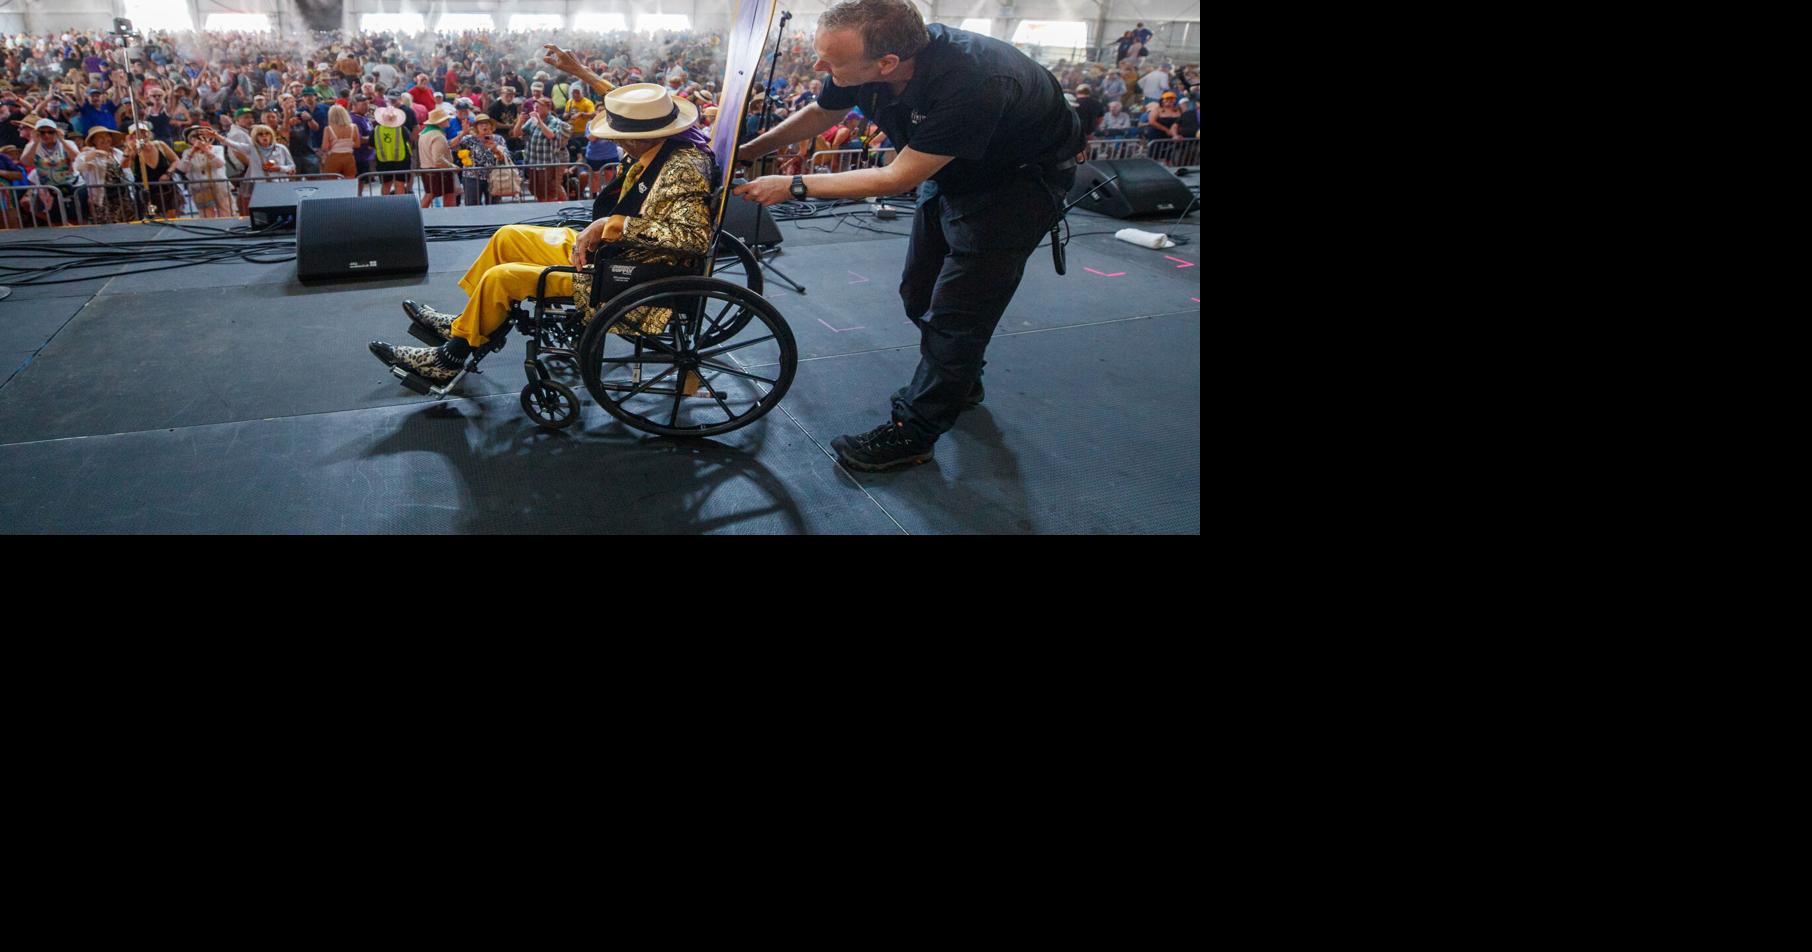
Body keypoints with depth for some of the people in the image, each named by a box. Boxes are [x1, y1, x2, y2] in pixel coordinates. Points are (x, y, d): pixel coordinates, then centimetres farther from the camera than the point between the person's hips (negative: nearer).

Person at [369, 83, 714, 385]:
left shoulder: (682, 170, -26)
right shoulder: (663, 151, 2)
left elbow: (697, 237, -37)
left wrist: (619, 223, -31)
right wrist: (597, 229, -6)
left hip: (626, 279, -10)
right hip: (608, 252, 10)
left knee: (501, 277, -8)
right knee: (508, 237, 17)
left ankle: (450, 358, 15)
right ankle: (460, 323, 31)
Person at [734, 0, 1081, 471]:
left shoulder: (971, 83, -42)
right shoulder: (862, 57, -21)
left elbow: (899, 177, -32)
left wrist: (793, 186, -27)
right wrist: (748, 151, 0)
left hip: (1019, 179, -7)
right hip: (951, 170, 7)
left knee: (956, 312, -8)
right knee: (920, 293, 15)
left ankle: (912, 432, 6)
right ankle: (960, 381, 39)